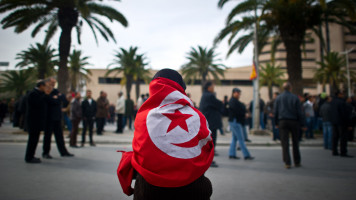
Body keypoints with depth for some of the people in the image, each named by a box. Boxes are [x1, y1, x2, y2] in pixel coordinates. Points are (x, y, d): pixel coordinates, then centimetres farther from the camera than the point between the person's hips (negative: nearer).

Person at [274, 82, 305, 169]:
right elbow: (299, 112, -2)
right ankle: (297, 162, 19)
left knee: (285, 143, 1)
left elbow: (275, 112, 4)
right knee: (295, 143, 11)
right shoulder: (295, 98, -3)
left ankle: (287, 163, -2)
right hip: (294, 122, -1)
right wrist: (302, 124, 3)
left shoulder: (278, 98, 3)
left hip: (282, 122, 1)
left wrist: (276, 123, 12)